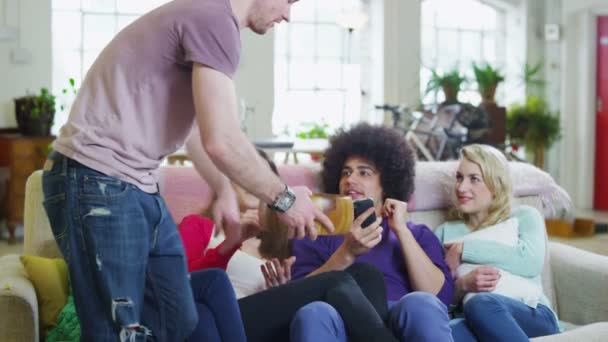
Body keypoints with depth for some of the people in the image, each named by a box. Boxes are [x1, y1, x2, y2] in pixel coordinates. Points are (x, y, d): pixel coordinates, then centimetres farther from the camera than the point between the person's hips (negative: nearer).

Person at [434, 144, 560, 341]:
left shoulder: (523, 216, 18)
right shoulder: (446, 232, 24)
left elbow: (532, 262, -5)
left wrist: (464, 249, -1)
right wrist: (462, 284, -10)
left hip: (532, 316, -1)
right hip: (473, 321, 2)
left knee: (482, 304, -37)